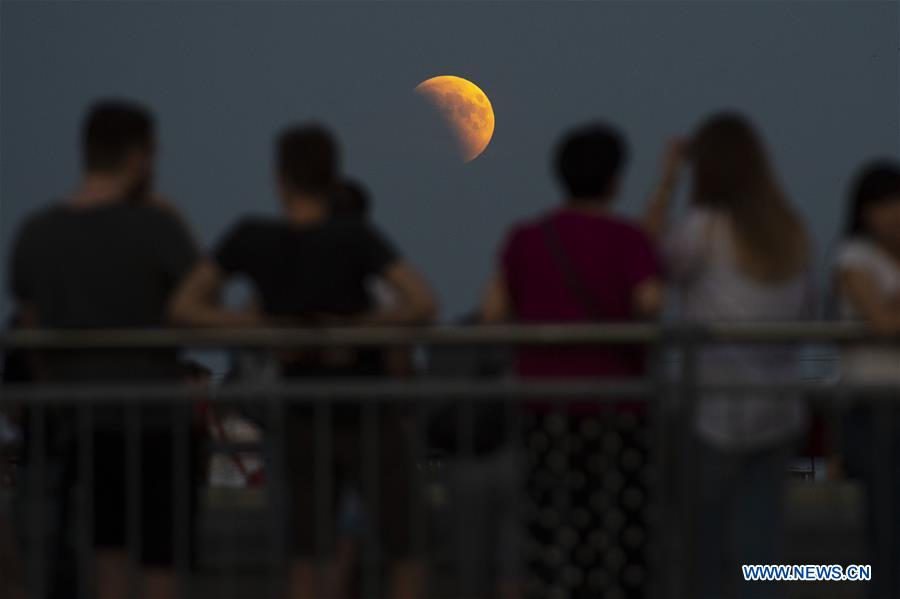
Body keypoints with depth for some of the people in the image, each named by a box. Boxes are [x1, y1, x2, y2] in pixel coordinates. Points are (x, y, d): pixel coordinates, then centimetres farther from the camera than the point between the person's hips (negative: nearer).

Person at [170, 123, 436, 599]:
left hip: (302, 420, 3)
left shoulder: (249, 238, -8)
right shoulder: (355, 237, -17)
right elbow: (423, 304, -28)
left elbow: (186, 306, -5)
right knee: (407, 553, 9)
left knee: (306, 560, 10)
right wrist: (357, 327, -15)